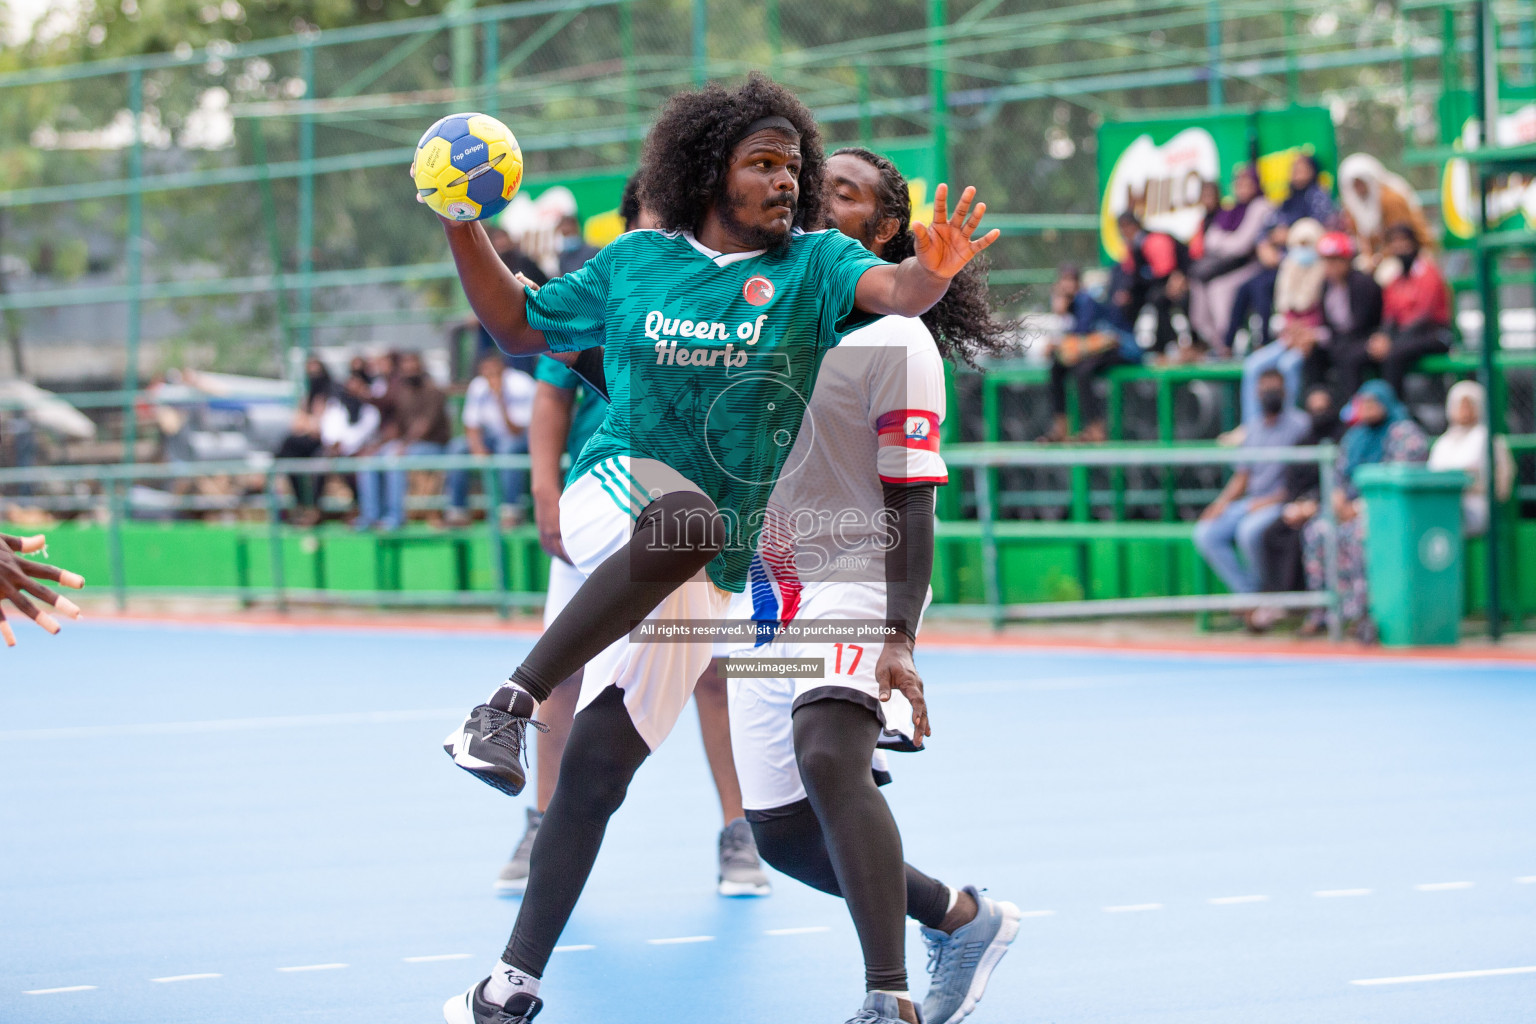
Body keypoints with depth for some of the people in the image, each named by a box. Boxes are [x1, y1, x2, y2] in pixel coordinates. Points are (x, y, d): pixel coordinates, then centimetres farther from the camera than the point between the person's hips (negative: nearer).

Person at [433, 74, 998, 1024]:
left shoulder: (812, 265, 1)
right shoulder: (637, 261, 6)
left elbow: (889, 289, -20)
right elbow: (522, 326, 18)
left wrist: (933, 272, -43)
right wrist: (462, 228, 5)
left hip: (708, 571, 1)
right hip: (616, 492, -1)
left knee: (598, 768, -3)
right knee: (686, 521, -38)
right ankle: (507, 704, -34)